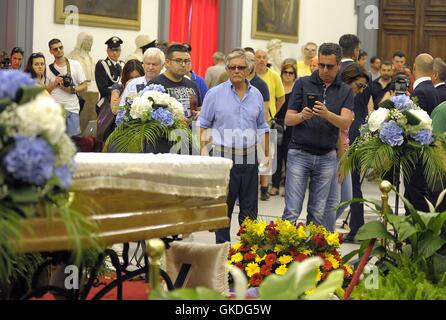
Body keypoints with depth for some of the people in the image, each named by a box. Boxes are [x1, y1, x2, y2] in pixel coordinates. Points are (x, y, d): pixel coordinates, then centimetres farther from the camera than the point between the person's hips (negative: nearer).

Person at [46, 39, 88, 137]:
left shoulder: (75, 65, 6)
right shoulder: (49, 69, 9)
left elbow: (84, 86, 4)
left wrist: (71, 89, -11)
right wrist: (55, 83, -7)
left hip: (71, 109, -1)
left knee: (73, 138, -6)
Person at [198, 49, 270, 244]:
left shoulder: (256, 95, 10)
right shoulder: (215, 94, -1)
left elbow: (262, 127, 18)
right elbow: (204, 125, 3)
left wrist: (267, 155, 15)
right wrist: (204, 149, -7)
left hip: (249, 157, 3)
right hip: (223, 156, -3)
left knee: (249, 209, 6)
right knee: (223, 207, 2)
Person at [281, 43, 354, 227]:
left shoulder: (345, 91, 6)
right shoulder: (303, 84, 3)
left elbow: (345, 123, -9)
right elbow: (288, 119, 2)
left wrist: (327, 114, -28)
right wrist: (302, 116, -20)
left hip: (326, 157, 2)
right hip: (299, 153, -2)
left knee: (318, 214, 5)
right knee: (292, 211, -6)